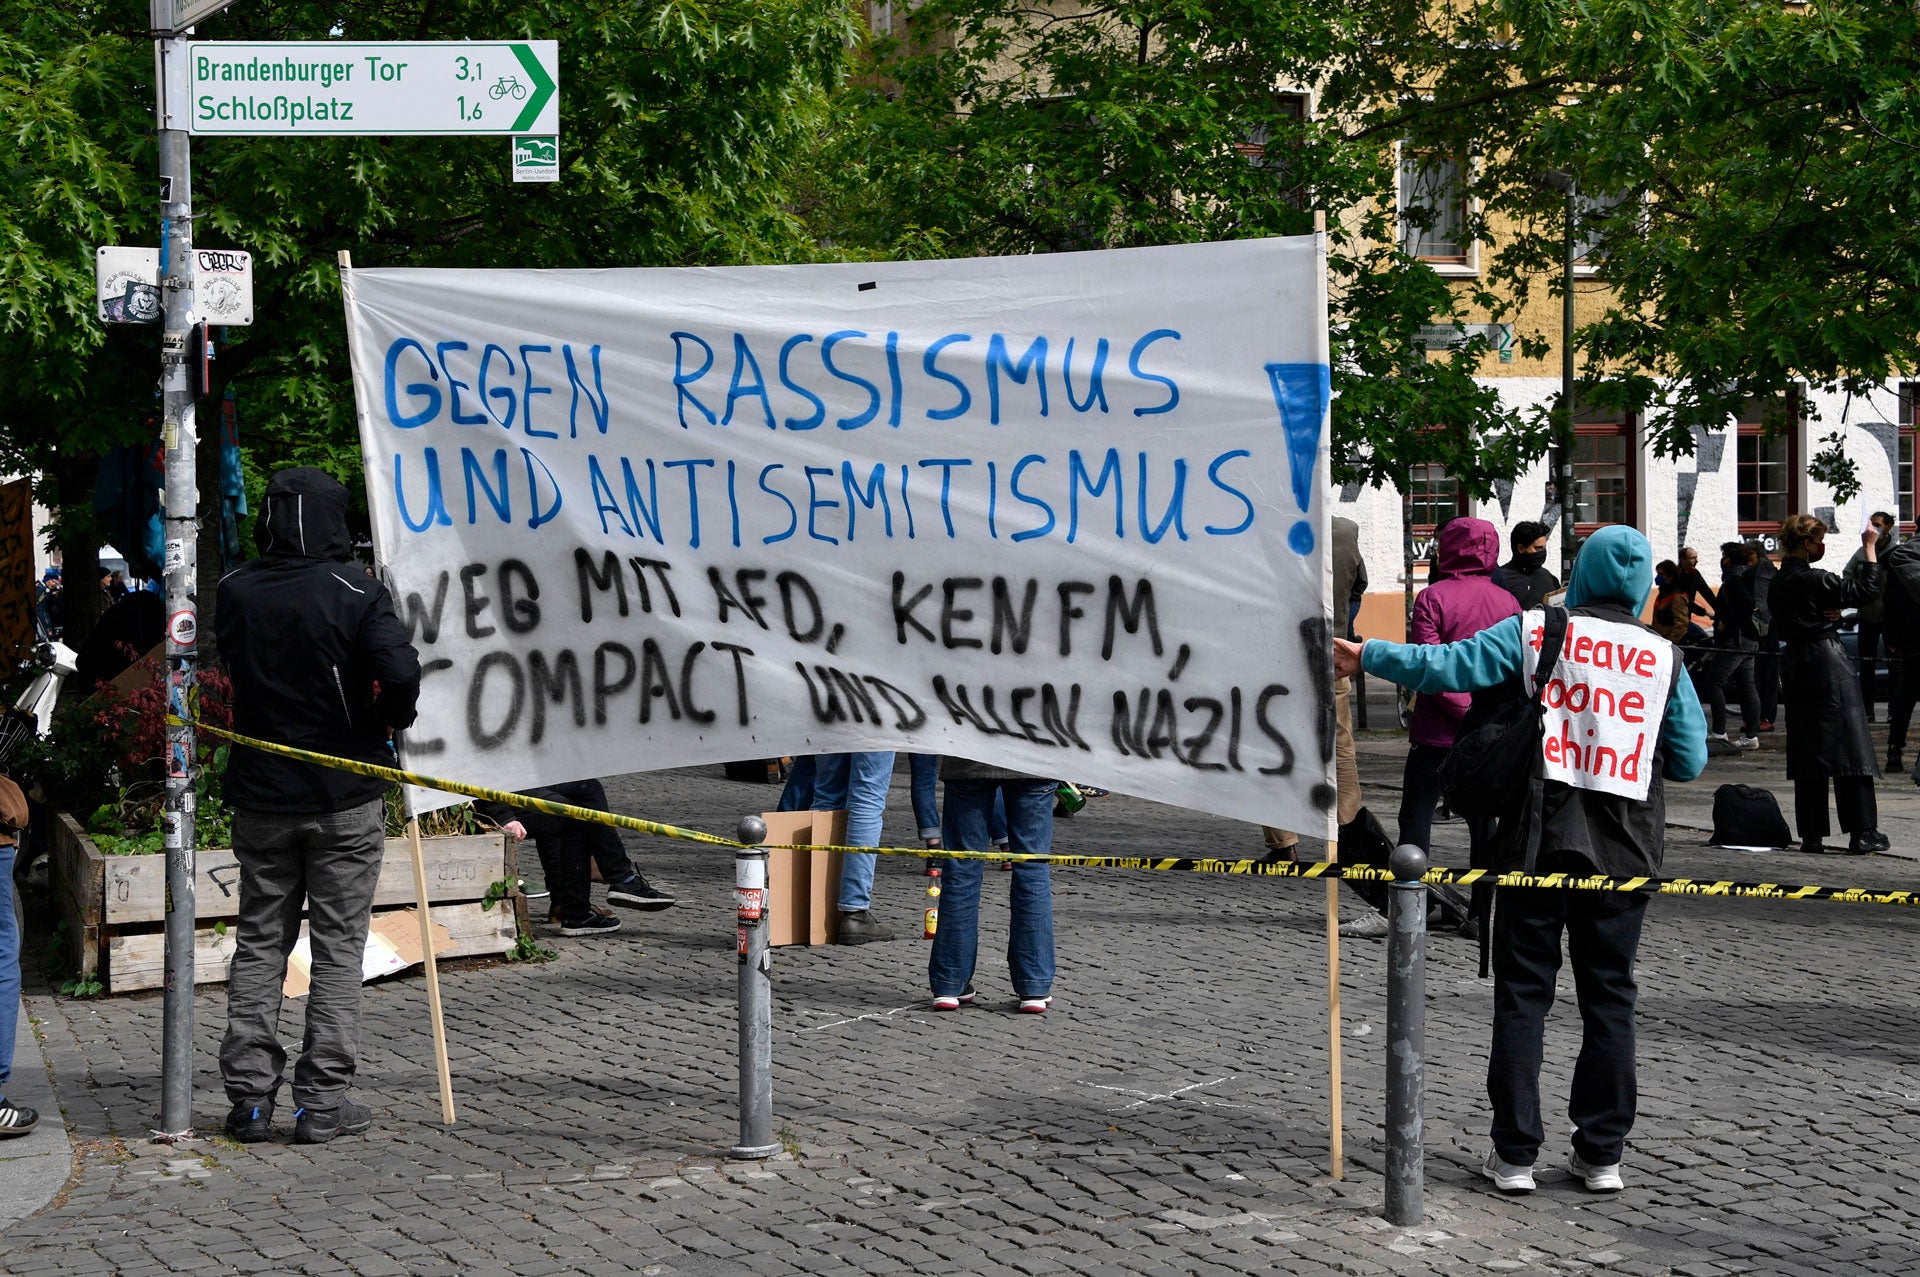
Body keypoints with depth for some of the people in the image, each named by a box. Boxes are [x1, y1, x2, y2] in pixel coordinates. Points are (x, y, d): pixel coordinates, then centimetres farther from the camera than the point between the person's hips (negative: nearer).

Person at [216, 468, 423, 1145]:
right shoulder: (355, 592, -13)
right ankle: (321, 1102, 4)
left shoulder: (234, 592, -1)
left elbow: (232, 667, 8)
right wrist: (391, 720, -4)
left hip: (259, 795, 3)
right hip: (344, 797, -3)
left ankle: (250, 1096, 10)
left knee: (259, 943, 12)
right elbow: (401, 674, -22)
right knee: (338, 948, 5)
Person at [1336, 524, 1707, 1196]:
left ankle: (1515, 1154, 5)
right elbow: (1689, 760, 7)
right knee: (1609, 999, 9)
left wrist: (1366, 655, 1)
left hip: (1538, 839, -1)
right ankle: (1601, 1154, 11)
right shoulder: (1664, 657, 3)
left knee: (1523, 995, 5)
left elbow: (1446, 666, -10)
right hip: (1623, 849, 1)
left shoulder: (1533, 632, -3)